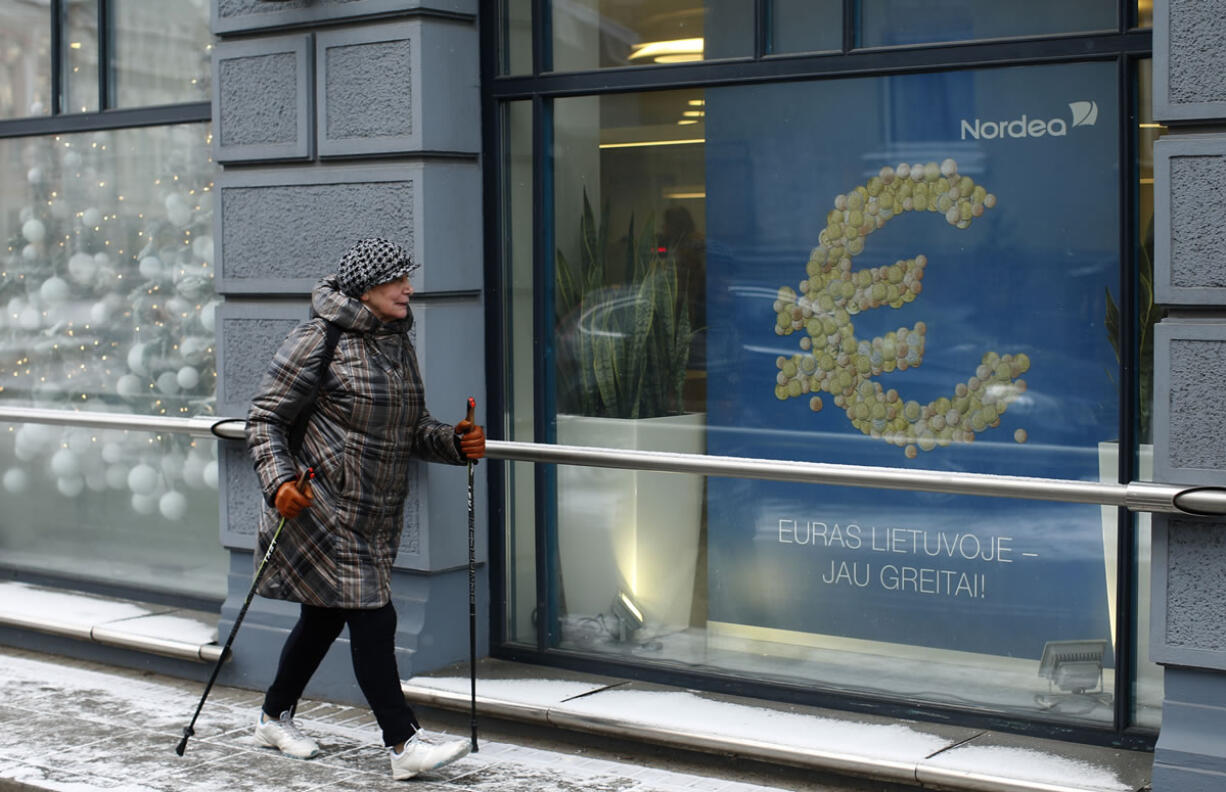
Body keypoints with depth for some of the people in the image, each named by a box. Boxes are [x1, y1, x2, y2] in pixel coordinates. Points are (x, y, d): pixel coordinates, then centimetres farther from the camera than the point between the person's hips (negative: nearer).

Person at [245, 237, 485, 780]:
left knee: (326, 616, 16)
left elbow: (413, 430, 18)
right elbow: (265, 418, -11)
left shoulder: (397, 343, 13)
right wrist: (279, 480, -25)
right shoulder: (319, 339, -12)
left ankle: (275, 717, 34)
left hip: (375, 514, 8)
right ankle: (403, 745, -7)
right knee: (372, 618, -10)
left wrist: (456, 442, -1)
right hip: (319, 507, -8)